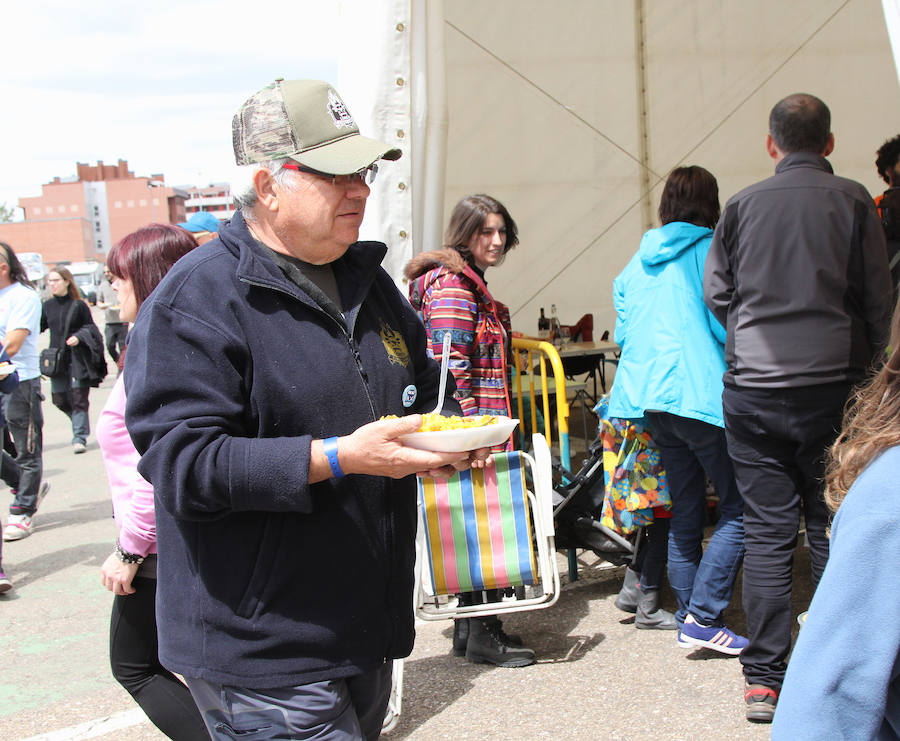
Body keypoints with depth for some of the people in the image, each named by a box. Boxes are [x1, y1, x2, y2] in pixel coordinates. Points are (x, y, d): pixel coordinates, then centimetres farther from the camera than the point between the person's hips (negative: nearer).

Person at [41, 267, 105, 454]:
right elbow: (40, 326, 12)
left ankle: (79, 437, 0)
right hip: (57, 359, 5)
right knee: (60, 400, 8)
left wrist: (79, 337, -16)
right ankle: (81, 423, 32)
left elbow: (90, 326, 1)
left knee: (78, 398, -5)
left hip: (77, 359, -4)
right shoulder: (48, 306, 7)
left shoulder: (79, 305, -5)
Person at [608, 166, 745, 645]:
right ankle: (702, 618, -9)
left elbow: (623, 332, 16)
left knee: (685, 512, 14)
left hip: (650, 395, 7)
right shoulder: (711, 251, -4)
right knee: (738, 510, -3)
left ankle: (688, 612, 18)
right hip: (701, 394, -7)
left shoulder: (639, 262, 15)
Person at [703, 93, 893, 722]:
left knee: (767, 532, 5)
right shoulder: (852, 201, 0)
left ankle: (764, 682, 7)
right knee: (834, 530, 9)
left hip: (752, 392, 1)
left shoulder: (742, 206, 5)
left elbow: (715, 294, 9)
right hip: (831, 387, -1)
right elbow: (878, 298, 1)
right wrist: (866, 364, 15)